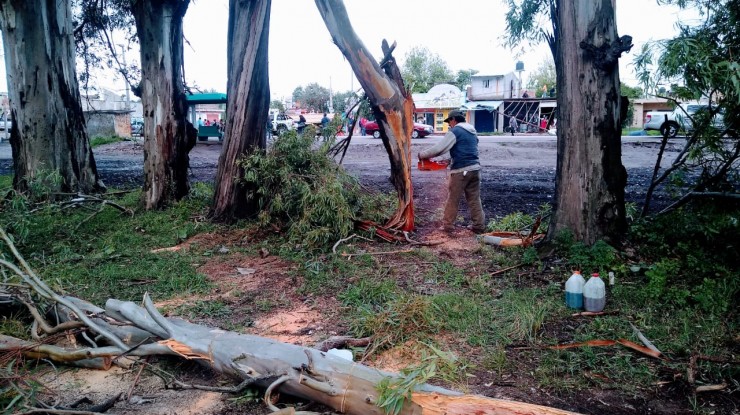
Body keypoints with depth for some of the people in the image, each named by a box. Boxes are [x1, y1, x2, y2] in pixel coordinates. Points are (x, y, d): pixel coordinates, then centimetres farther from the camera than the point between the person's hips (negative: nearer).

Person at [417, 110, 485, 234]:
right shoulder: (473, 131, 16)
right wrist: (452, 158, 28)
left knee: (453, 200, 5)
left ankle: (447, 225, 13)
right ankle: (479, 226, 13)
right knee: (474, 199, 11)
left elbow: (439, 148, -12)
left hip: (461, 170, -7)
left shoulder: (454, 131, -8)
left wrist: (422, 154, -1)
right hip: (475, 168, 7)